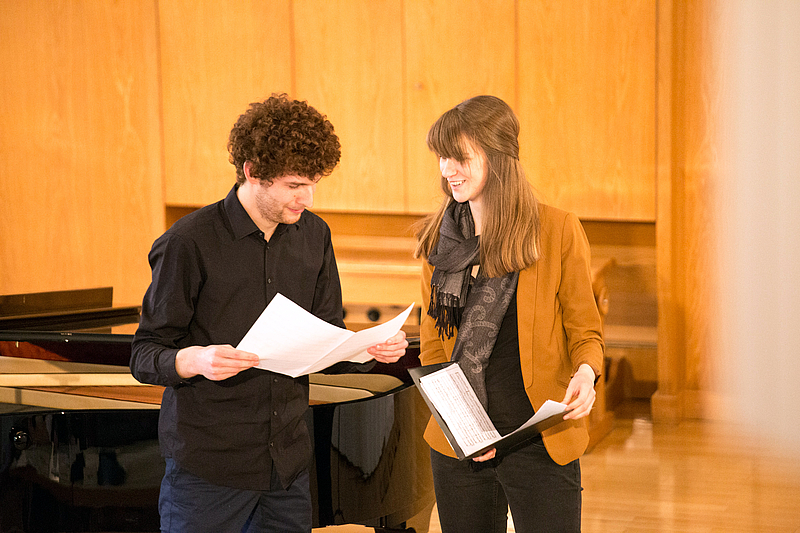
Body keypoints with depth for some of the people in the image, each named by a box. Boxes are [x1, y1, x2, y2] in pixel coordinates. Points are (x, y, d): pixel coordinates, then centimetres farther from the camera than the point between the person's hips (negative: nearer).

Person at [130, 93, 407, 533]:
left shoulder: (315, 236, 7)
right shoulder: (191, 242, -11)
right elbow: (144, 357, -9)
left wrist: (370, 349, -7)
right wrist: (196, 359, -29)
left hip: (288, 463, 5)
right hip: (208, 467, -5)